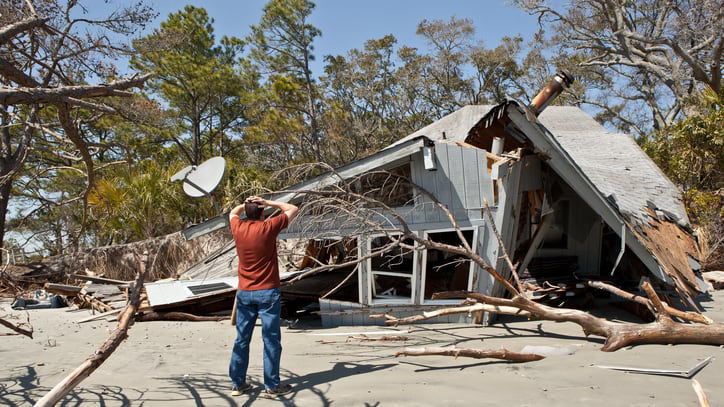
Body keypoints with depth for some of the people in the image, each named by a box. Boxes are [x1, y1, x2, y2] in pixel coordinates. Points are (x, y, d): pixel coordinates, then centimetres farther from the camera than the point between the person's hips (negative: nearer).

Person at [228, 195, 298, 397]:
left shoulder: (238, 227, 1)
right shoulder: (268, 227, -11)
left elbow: (232, 213, 26)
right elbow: (293, 209, 1)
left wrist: (245, 204, 12)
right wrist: (269, 202, -1)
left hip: (244, 293, 5)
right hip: (268, 292, -4)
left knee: (241, 339, 11)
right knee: (271, 339, 1)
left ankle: (237, 383, 18)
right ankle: (272, 385, 5)